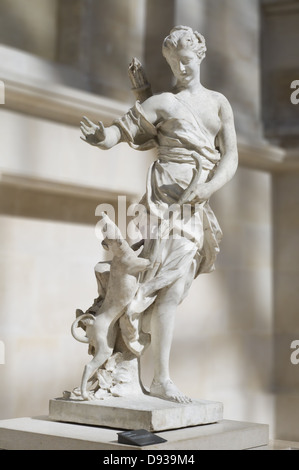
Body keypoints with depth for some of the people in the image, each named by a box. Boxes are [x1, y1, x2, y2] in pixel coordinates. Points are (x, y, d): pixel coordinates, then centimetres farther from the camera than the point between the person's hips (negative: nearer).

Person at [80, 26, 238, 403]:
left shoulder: (219, 103, 16)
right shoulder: (163, 102, 7)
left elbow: (231, 157, 7)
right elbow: (122, 130, 1)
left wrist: (210, 187, -12)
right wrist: (99, 135, -22)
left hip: (197, 205, 4)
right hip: (167, 195, -4)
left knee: (175, 288, 2)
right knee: (173, 283, -15)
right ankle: (161, 379, -10)